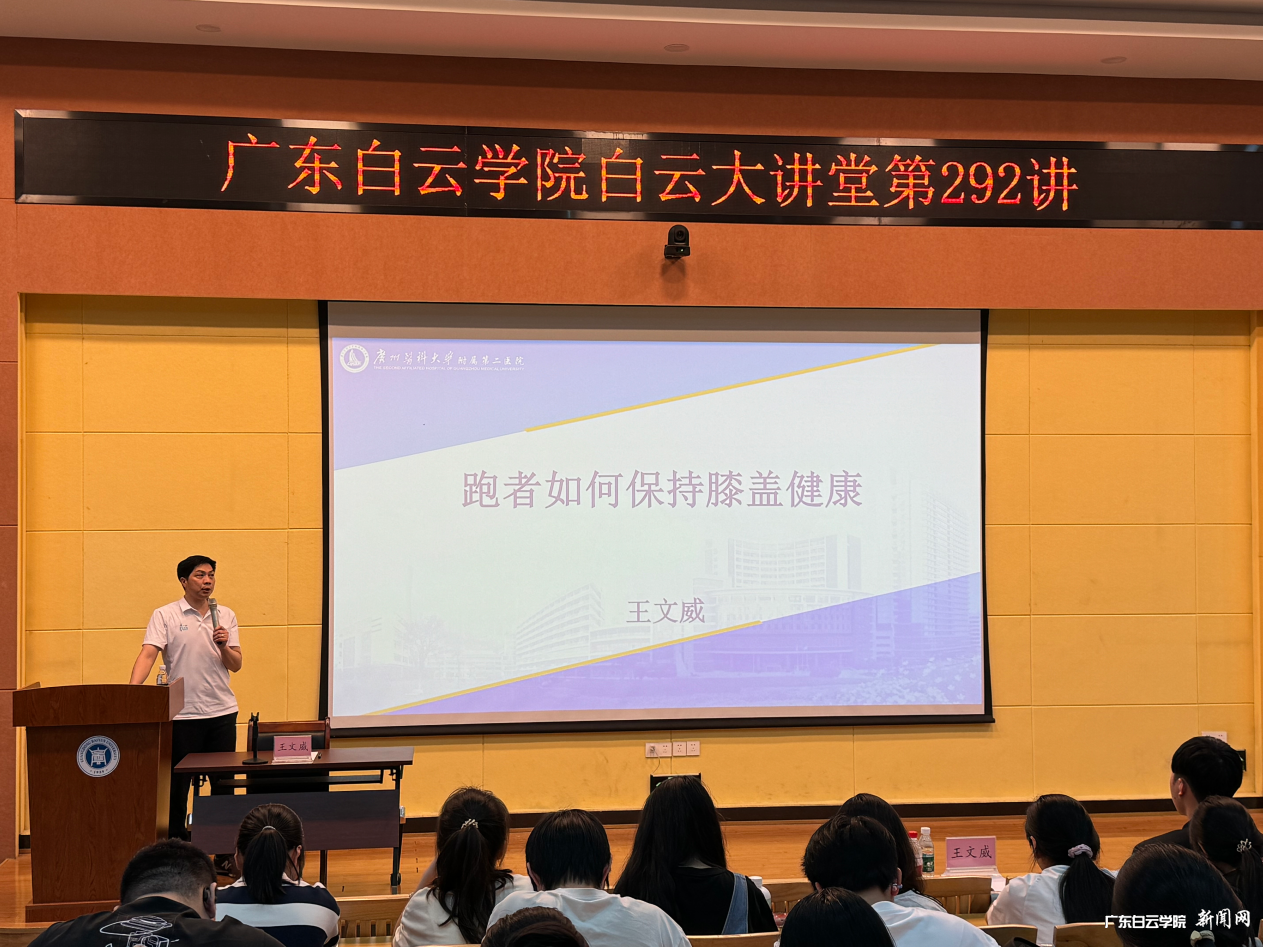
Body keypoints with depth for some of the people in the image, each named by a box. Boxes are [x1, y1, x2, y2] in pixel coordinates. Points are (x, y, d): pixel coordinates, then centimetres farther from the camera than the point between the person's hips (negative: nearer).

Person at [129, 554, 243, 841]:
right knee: (178, 784, 2)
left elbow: (235, 665, 7)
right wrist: (132, 689, -28)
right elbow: (148, 654, -13)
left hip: (222, 712, 3)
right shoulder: (165, 616, -1)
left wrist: (223, 646, -13)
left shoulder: (226, 616, 9)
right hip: (182, 713, -3)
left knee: (224, 784, 6)